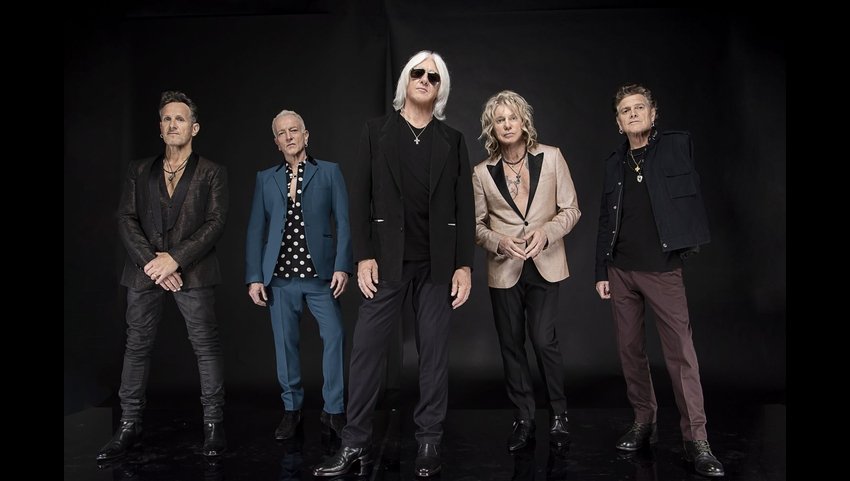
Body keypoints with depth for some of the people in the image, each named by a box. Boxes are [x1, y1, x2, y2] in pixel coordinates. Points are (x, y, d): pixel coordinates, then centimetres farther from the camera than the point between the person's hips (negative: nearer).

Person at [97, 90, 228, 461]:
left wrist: (175, 258, -14)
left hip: (191, 272, -3)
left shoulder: (211, 173, 6)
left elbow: (216, 222, -4)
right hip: (145, 272, 3)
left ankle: (213, 423, 8)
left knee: (206, 346, -1)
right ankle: (129, 424, 16)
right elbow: (126, 219, 5)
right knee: (137, 346, 6)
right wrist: (150, 262, -10)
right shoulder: (139, 171, 14)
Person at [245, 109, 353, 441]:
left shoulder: (329, 172, 6)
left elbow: (343, 223, 0)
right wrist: (254, 277, 2)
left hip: (321, 275, -2)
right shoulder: (265, 179, 11)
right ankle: (291, 409, 22)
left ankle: (334, 410, 8)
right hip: (280, 277, 2)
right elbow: (256, 230, 9)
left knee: (334, 338, -6)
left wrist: (342, 266, -9)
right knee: (285, 344, 7)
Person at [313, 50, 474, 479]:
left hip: (437, 262, 1)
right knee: (366, 350, -1)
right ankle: (355, 445, 10)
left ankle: (429, 443, 16)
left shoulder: (453, 140, 9)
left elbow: (464, 206, 5)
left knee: (434, 353, 5)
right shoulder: (376, 132, 7)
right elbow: (360, 198, 2)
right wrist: (363, 256, -7)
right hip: (387, 259, 0)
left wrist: (464, 264, -2)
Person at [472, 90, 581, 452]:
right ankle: (523, 420, 22)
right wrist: (499, 242, -12)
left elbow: (570, 209, 3)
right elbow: (477, 225, 8)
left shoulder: (551, 157, 0)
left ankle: (559, 417, 12)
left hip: (544, 266, -2)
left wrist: (547, 231, -15)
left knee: (544, 340, -9)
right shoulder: (482, 172, 3)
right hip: (504, 270, 2)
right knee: (511, 345, 7)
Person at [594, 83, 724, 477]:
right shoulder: (614, 163, 10)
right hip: (621, 270, 4)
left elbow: (691, 198, 0)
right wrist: (601, 271, 7)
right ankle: (643, 422, 22)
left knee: (680, 351, -5)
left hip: (662, 268, -4)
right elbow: (605, 221, 10)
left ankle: (696, 440, 2)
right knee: (630, 349, 9)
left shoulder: (678, 146, 1)